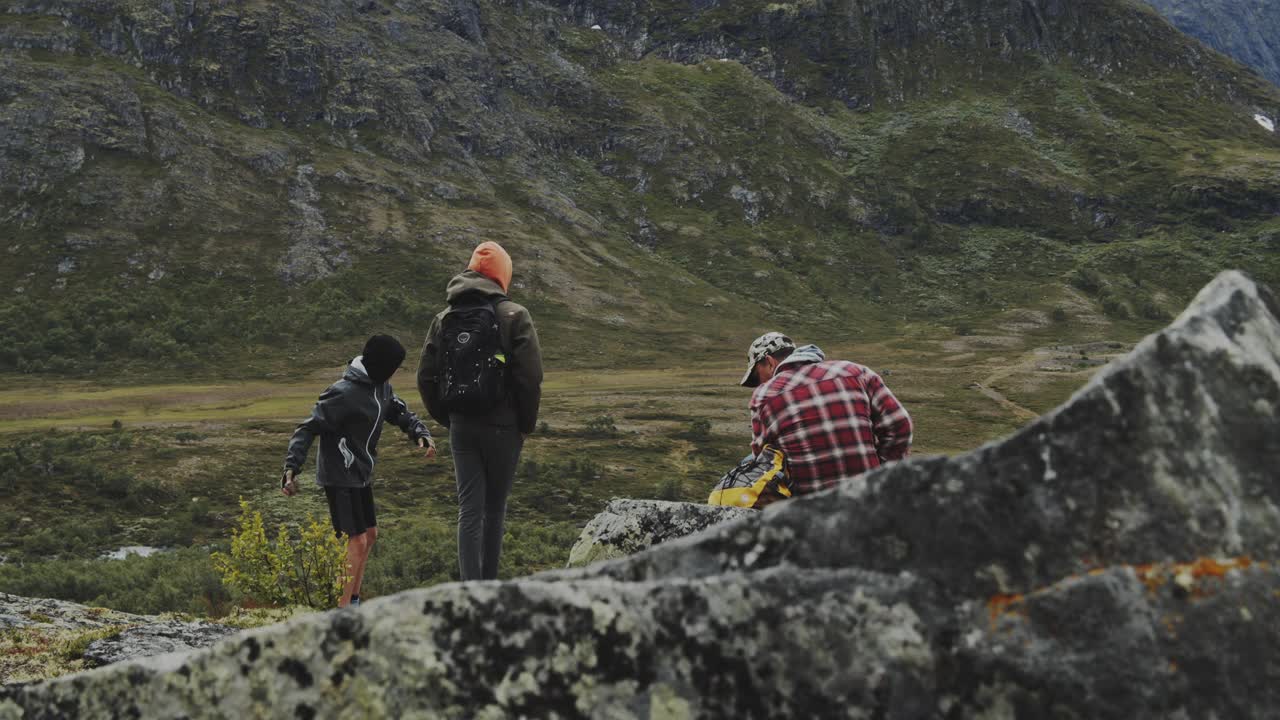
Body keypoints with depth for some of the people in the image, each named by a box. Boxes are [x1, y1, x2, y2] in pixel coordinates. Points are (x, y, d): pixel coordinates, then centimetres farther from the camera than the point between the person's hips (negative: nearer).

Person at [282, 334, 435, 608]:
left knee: (370, 535, 17)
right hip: (340, 478, -10)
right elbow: (309, 428, -21)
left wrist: (421, 433, -5)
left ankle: (353, 599, 29)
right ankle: (342, 607, 0)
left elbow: (399, 411, 15)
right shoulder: (344, 392, -22)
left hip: (361, 475, 10)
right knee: (357, 542, -9)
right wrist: (291, 468, -29)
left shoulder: (380, 386, 4)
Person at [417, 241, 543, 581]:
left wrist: (447, 419, 15)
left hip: (461, 427, 3)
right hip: (502, 426, -3)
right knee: (494, 508, 11)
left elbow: (425, 377, 7)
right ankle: (489, 584, 18)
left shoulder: (443, 319, 8)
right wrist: (526, 423, -1)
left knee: (469, 509, 4)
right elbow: (530, 375, -13)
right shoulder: (514, 315, -7)